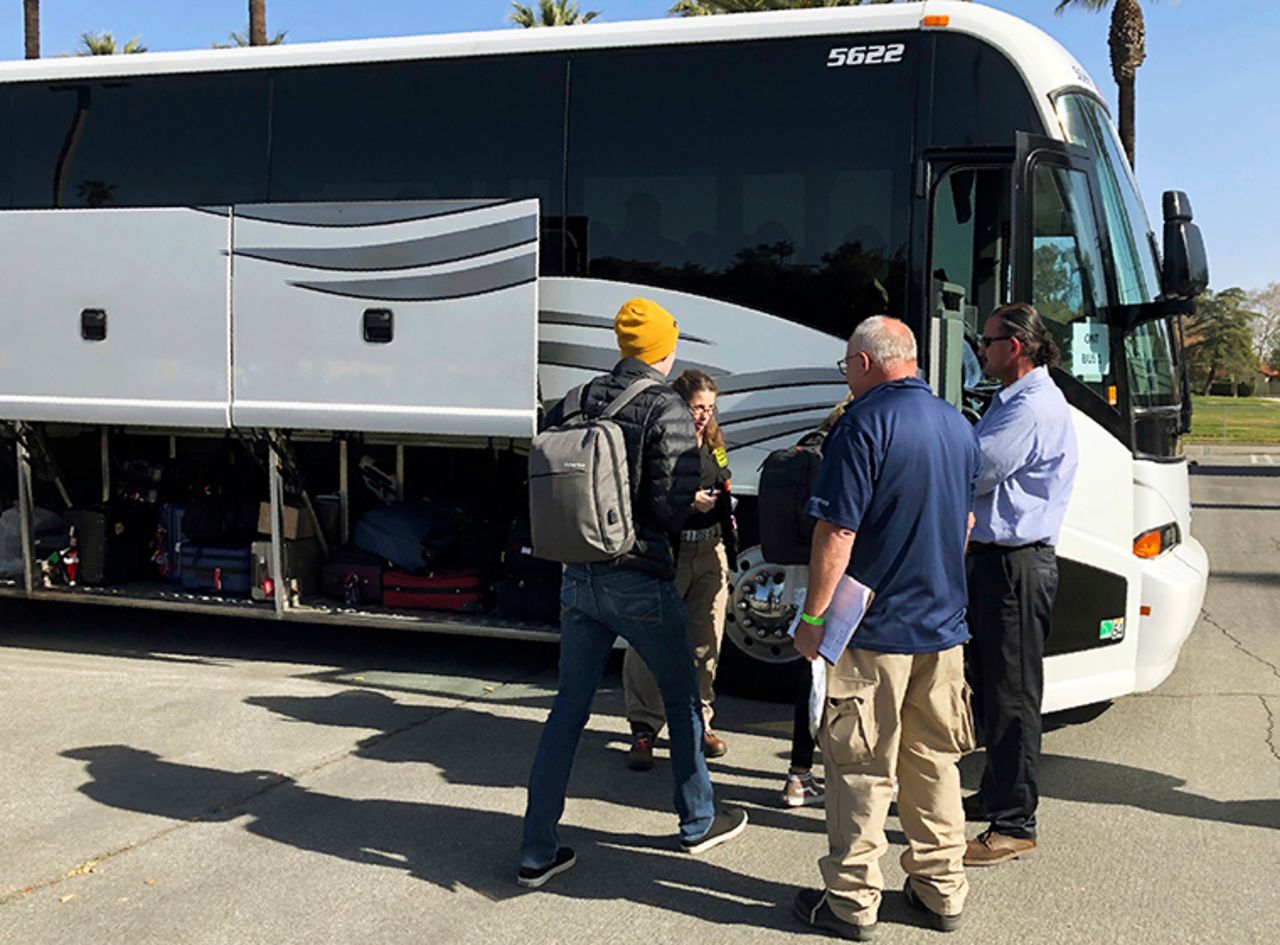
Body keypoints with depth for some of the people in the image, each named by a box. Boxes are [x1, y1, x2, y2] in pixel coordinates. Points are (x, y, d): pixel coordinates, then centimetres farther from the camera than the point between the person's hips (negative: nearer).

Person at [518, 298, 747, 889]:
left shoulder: (578, 402, 5)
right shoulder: (667, 410, -12)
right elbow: (671, 505, -19)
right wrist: (696, 500, 3)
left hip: (580, 579, 5)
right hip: (641, 582, -5)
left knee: (569, 708, 10)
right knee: (682, 700, 16)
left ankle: (537, 852, 10)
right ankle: (698, 823, 32)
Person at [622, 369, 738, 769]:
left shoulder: (713, 444, 14)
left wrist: (729, 547, 23)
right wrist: (687, 502, -22)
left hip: (710, 552, 7)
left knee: (705, 642, 12)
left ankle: (699, 722, 25)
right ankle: (644, 731, 6)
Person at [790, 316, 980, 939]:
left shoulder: (866, 422, -15)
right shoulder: (958, 426, 10)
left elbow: (837, 531, -20)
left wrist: (813, 617, -13)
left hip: (873, 630, -7)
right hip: (944, 627, 7)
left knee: (861, 769, 3)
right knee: (934, 761, 16)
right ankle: (942, 892, 25)